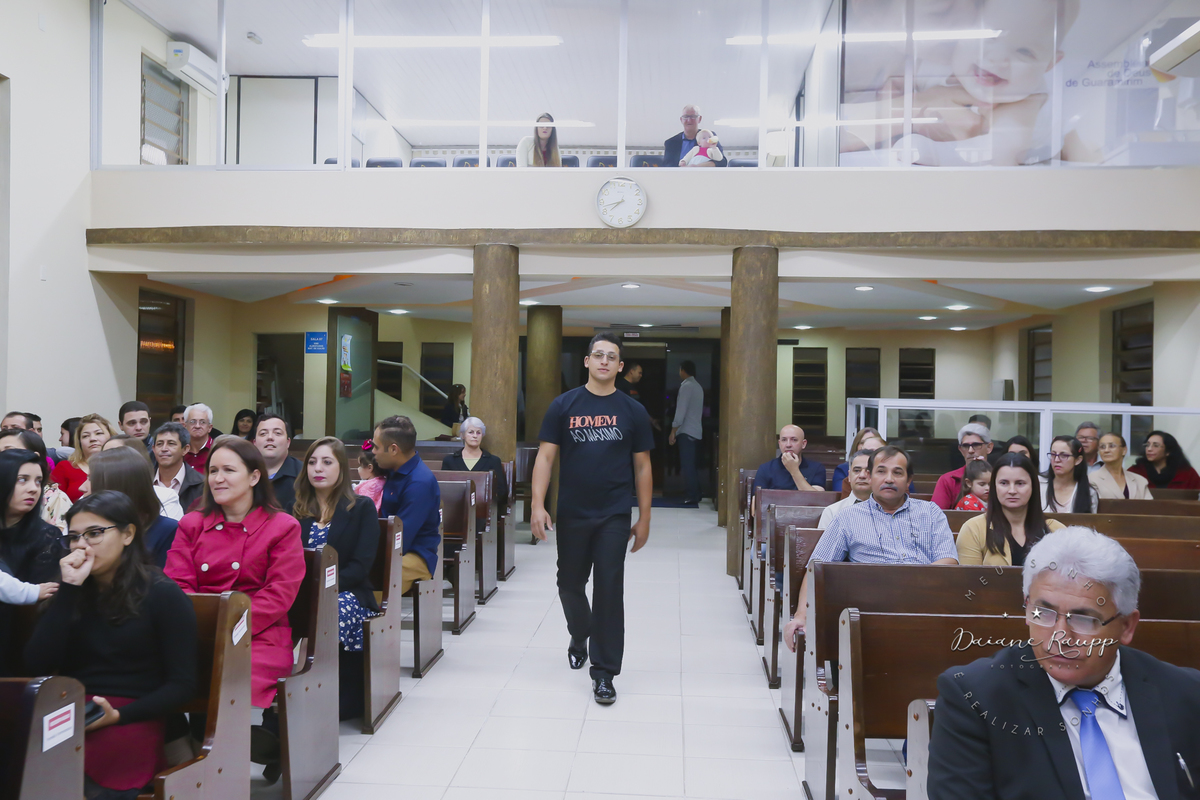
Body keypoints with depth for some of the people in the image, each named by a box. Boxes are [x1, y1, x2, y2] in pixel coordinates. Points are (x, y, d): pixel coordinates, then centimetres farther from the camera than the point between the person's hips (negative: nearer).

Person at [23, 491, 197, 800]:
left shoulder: (164, 595, -2)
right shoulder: (73, 591, 14)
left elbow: (181, 684, -3)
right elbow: (37, 666, -1)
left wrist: (118, 716, -18)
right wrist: (69, 589, -5)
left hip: (133, 720, -5)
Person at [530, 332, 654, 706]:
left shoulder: (632, 411, 3)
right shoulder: (564, 405, 1)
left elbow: (642, 467, 6)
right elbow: (545, 456, -1)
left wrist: (644, 518, 3)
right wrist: (537, 505, -12)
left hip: (614, 516, -1)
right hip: (572, 514, 1)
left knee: (609, 590, -2)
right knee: (570, 584, 15)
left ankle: (604, 673, 8)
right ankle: (579, 635, 46)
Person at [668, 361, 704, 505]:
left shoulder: (686, 386, -11)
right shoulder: (698, 386, 15)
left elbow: (681, 411, -16)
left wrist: (673, 431, -12)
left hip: (686, 431, -9)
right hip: (695, 430, 9)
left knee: (687, 466, -7)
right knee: (691, 466, 12)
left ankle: (691, 496, -8)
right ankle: (694, 495, 15)